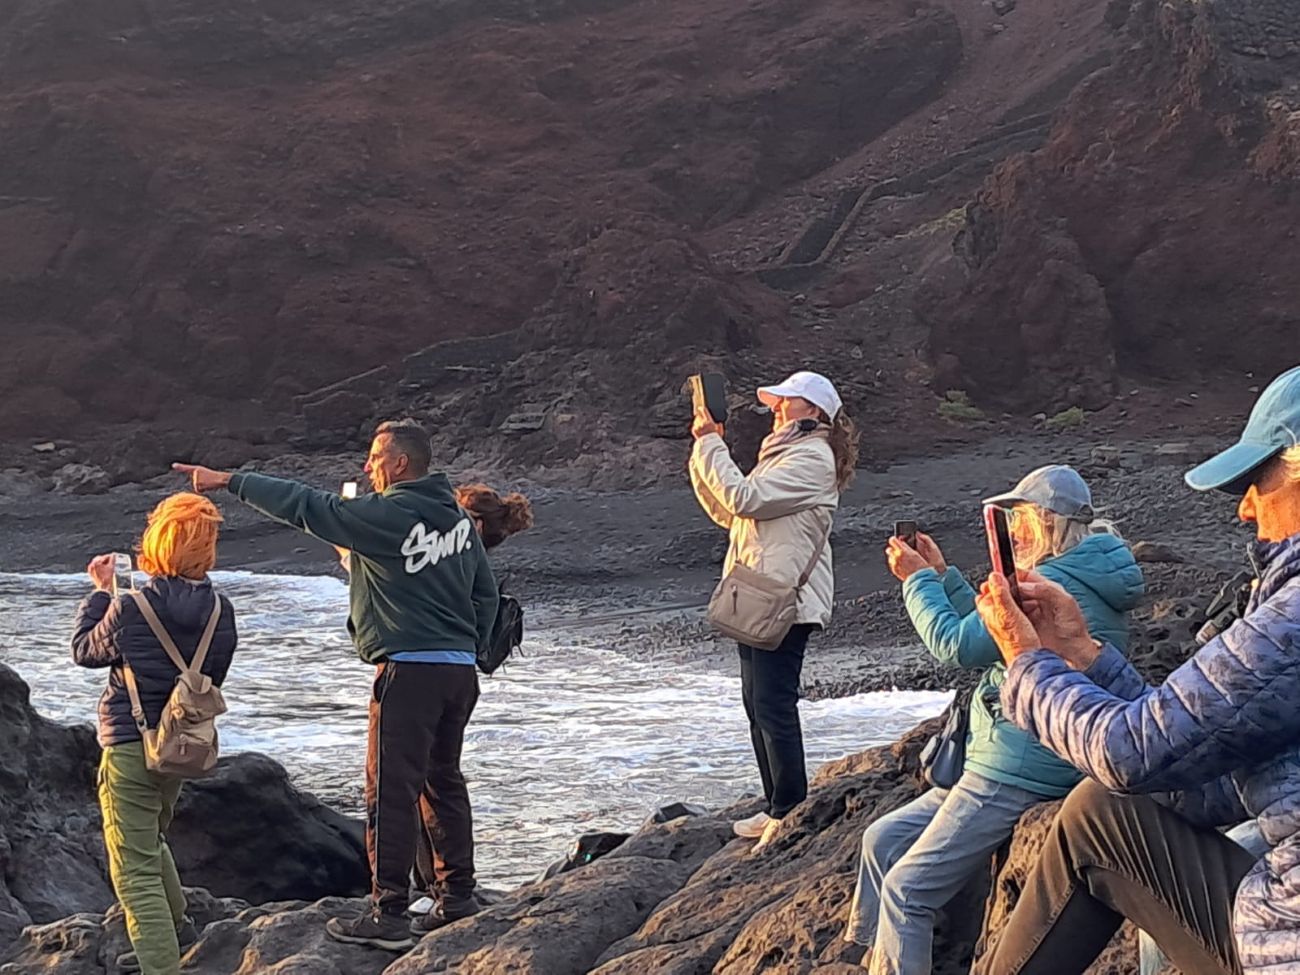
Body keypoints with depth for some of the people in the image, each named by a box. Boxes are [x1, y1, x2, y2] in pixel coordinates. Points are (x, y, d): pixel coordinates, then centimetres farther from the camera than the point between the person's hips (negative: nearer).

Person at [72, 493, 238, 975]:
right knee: (148, 839, 32)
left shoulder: (129, 608, -19)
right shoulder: (220, 610, -5)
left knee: (134, 870, -2)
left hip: (129, 749, -6)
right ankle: (173, 924, 43)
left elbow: (84, 651, 0)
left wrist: (100, 593, 9)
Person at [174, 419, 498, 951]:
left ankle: (388, 916, -2)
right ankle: (459, 895, 23)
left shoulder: (387, 515, -10)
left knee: (391, 792, -3)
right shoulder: (460, 519, 13)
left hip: (409, 670, -8)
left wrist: (229, 481, -2)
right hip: (461, 669, 8)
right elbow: (485, 594, 18)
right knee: (444, 782, 18)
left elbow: (304, 505, -8)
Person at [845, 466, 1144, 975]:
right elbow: (988, 632, 21)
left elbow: (959, 646, -16)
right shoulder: (1084, 579, 13)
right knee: (882, 839, 15)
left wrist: (918, 579, -3)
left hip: (1017, 774, -11)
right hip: (1020, 764, 11)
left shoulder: (1054, 584, -19)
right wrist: (941, 574, 17)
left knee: (906, 890, -6)